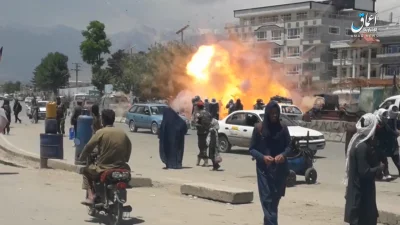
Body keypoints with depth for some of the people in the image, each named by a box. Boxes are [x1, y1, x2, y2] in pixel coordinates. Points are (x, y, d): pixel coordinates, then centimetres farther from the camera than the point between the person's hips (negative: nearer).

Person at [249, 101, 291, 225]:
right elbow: (252, 149, 1)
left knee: (275, 198, 8)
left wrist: (283, 155, -13)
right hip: (264, 169, -2)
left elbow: (288, 146, 8)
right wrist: (263, 157, -17)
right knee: (267, 198, -8)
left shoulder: (283, 128, 2)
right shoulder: (259, 128, -2)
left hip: (280, 168, 2)